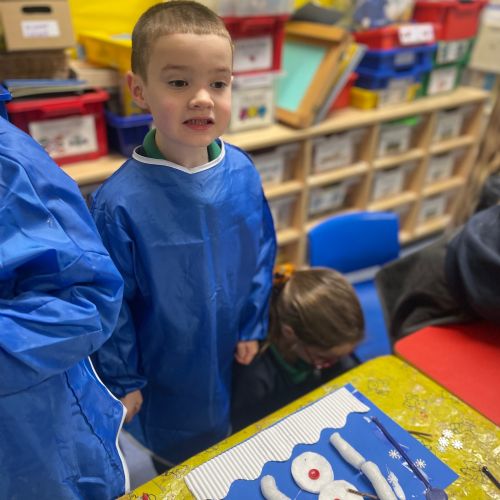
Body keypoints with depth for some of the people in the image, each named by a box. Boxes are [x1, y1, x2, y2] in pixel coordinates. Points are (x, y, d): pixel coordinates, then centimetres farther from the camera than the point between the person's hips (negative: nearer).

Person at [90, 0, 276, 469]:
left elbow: (262, 253, -3)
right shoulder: (119, 201, -28)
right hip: (168, 371, -3)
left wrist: (253, 326, 1)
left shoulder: (242, 171, -16)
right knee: (178, 468, 26)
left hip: (235, 358, 4)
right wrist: (122, 380, -6)